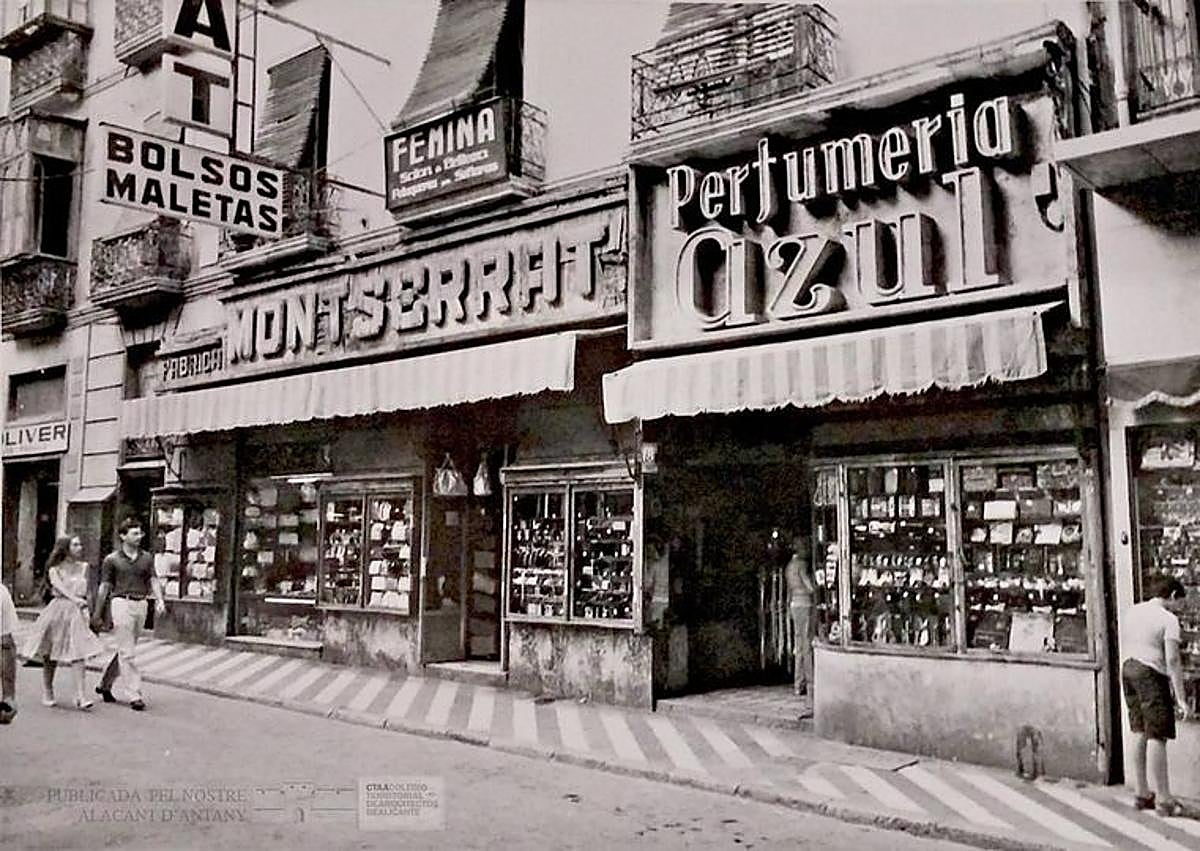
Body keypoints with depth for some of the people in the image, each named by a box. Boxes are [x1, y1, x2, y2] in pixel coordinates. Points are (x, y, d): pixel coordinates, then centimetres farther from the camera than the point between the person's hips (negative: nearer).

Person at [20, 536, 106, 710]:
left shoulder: (83, 567, 10)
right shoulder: (55, 569, 1)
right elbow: (59, 586, -17)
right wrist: (74, 599, -32)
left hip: (77, 612, 2)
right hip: (58, 609, -1)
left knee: (79, 653, -10)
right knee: (49, 654, 9)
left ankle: (80, 696, -13)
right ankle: (47, 692, 28)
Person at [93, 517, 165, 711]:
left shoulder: (146, 558, 12)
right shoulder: (112, 559, 2)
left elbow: (153, 580, 6)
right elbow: (104, 587, 4)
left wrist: (159, 600, -11)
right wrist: (97, 614, 6)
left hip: (141, 604, 5)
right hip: (122, 603, -5)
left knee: (126, 650, 13)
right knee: (127, 652, -6)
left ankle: (105, 684, 30)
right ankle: (135, 694, -5)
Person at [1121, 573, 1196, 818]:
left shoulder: (1133, 611, 10)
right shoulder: (1168, 619, -11)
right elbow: (1172, 661, -15)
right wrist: (1181, 699, -14)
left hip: (1128, 668, 8)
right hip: (1151, 674, -8)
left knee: (1140, 733, 14)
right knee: (1157, 737, -3)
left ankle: (1142, 794, 20)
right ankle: (1164, 800, 2)